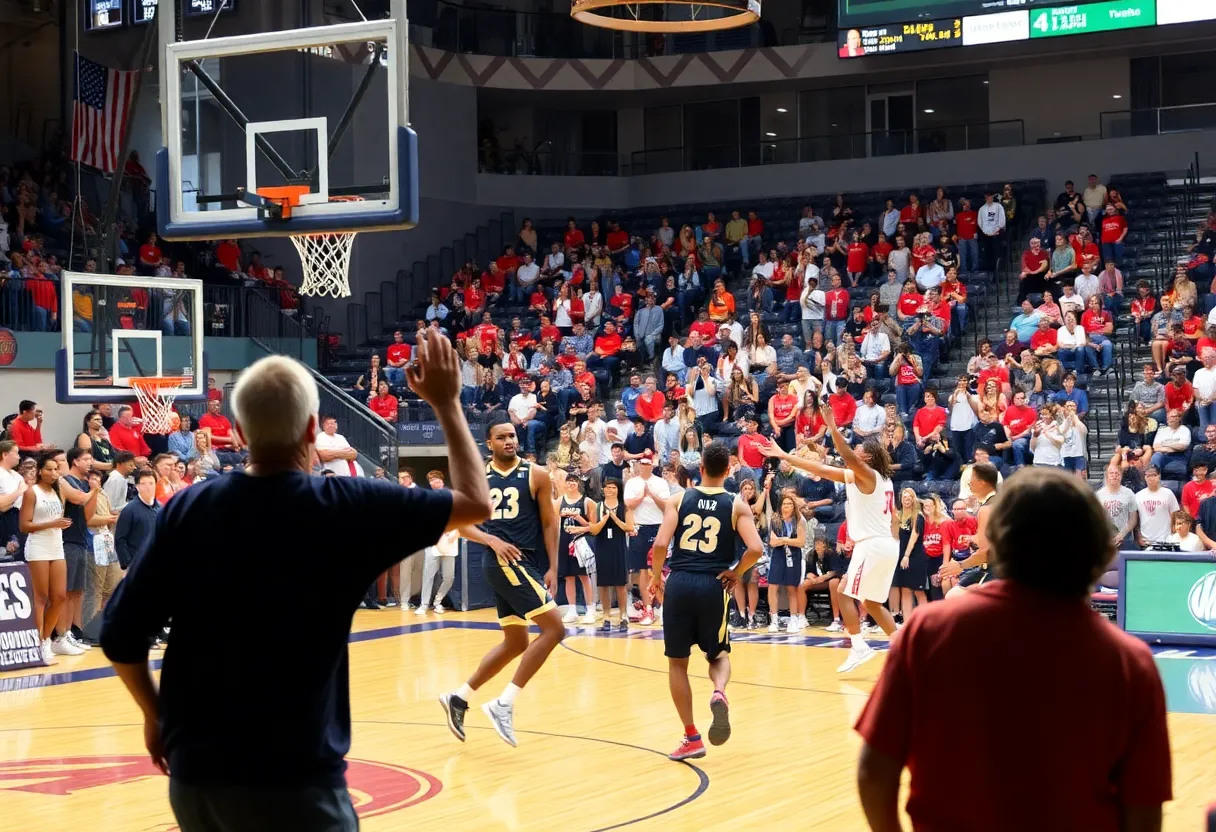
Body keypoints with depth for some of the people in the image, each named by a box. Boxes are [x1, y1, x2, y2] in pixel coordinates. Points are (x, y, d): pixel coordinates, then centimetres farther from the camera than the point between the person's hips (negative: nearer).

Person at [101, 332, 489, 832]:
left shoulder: (186, 510, -3)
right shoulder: (345, 507, -10)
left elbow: (120, 636, 0)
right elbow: (475, 503, 1)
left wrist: (155, 714, 17)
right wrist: (446, 402, 13)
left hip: (194, 774, 4)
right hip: (296, 782, -4)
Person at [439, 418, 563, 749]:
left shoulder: (536, 475, 3)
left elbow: (549, 523, 5)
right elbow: (463, 523, 5)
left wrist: (552, 568, -2)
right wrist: (493, 541, -12)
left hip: (527, 563, 4)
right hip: (505, 560, -4)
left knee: (516, 643, 12)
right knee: (554, 628, -16)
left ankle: (459, 698, 24)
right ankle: (503, 704, -14)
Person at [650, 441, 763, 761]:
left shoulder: (679, 499, 5)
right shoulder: (737, 504, 4)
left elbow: (660, 545, -6)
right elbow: (755, 549, -10)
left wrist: (656, 577, 10)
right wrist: (735, 573, 7)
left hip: (679, 584, 0)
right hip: (713, 586, 0)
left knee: (677, 662, 13)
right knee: (719, 656, 19)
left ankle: (691, 738, 12)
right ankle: (719, 692, -16)